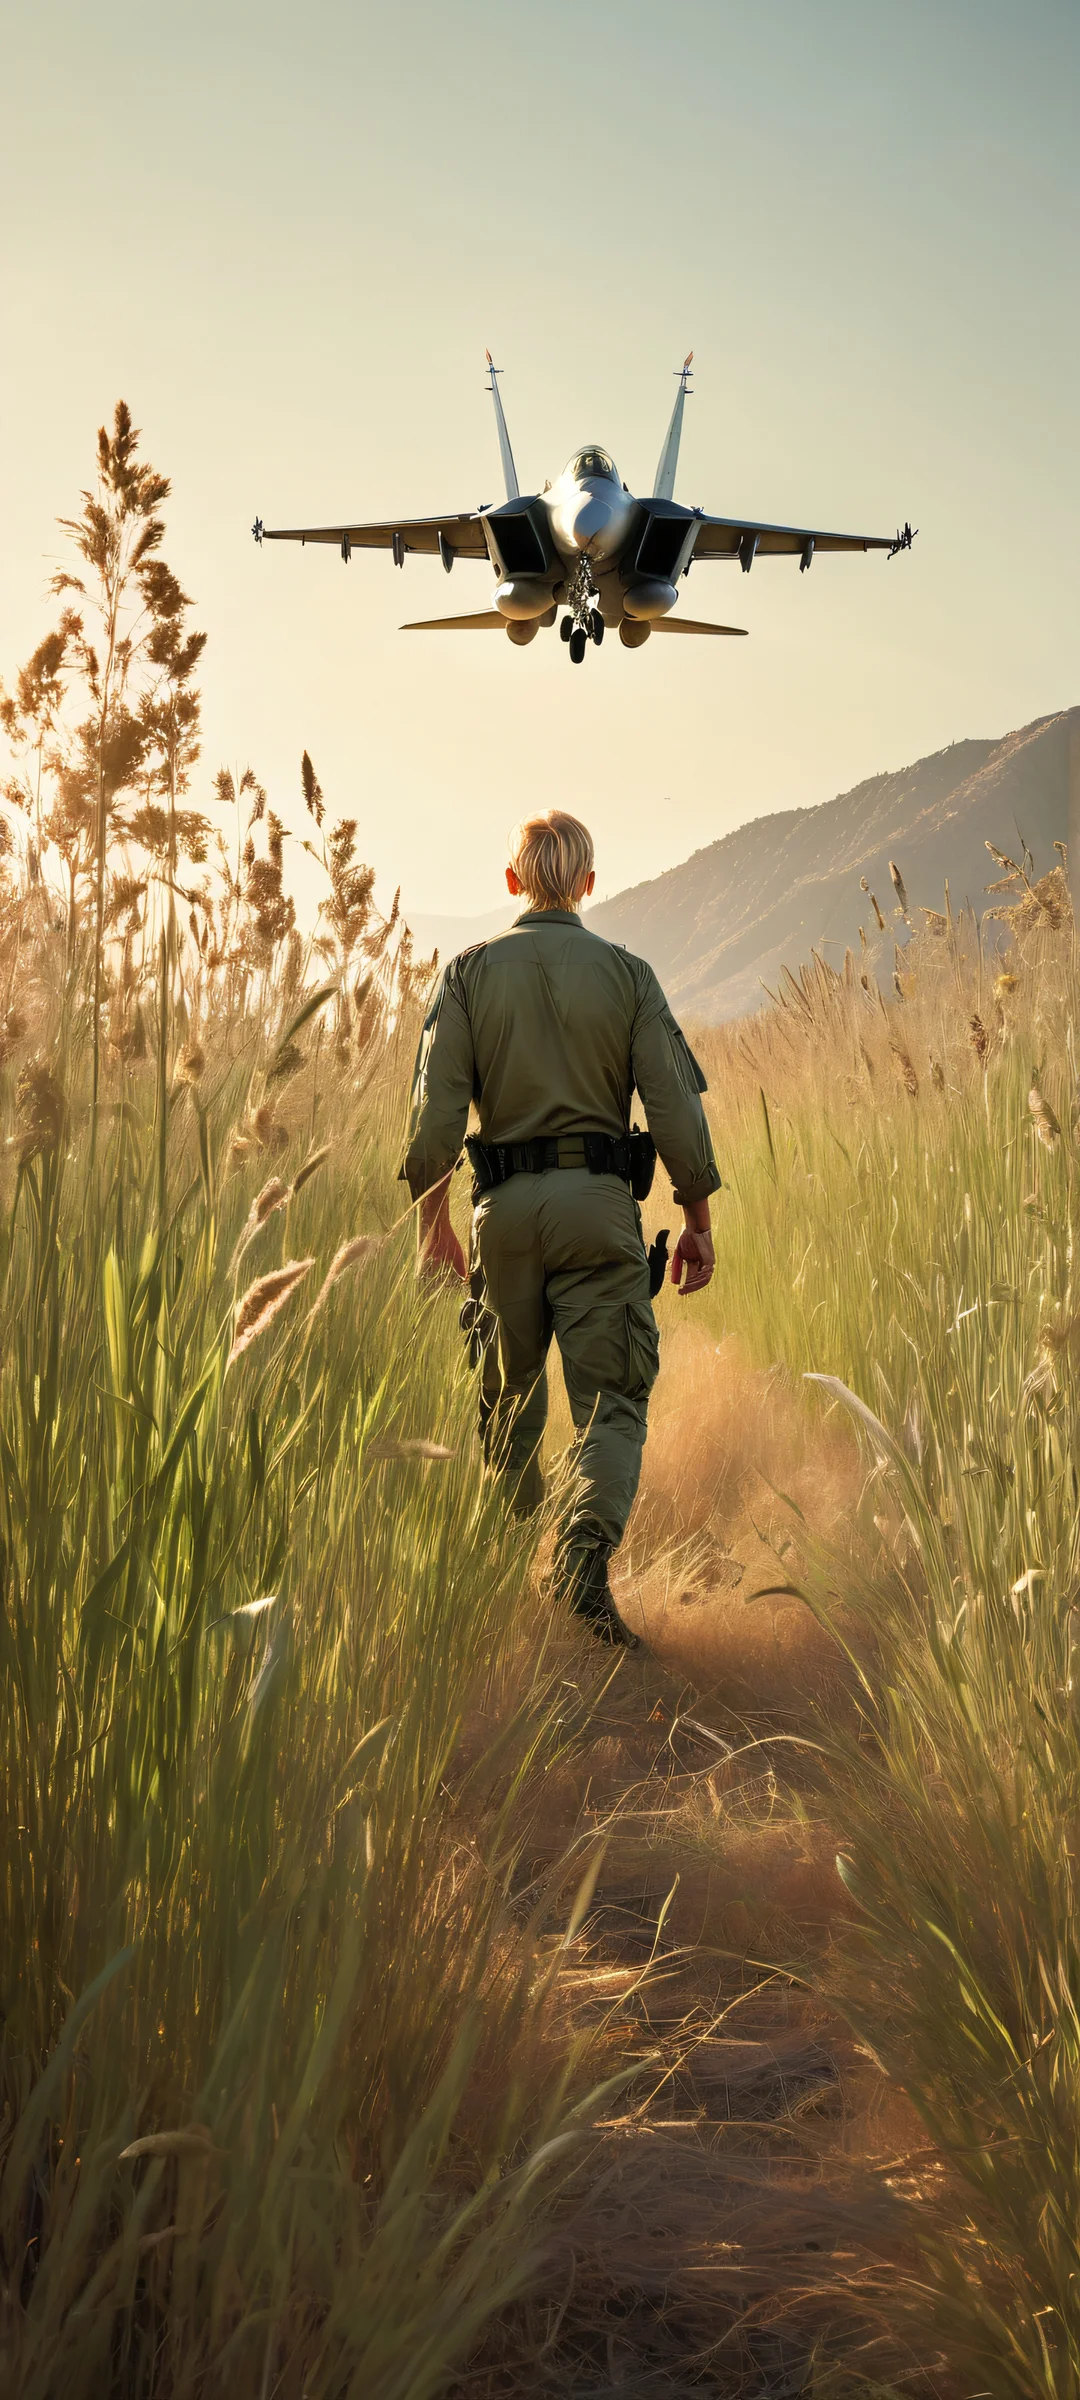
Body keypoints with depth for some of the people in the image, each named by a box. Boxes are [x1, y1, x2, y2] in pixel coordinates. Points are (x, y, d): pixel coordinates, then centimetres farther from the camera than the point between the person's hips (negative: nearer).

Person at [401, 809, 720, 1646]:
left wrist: (433, 1220, 1)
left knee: (509, 1397, 17)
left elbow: (438, 1105, -5)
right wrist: (698, 1221, 5)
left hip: (504, 1202, 2)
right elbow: (676, 1106, -2)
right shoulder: (627, 972, 2)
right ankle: (586, 1554, -25)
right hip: (599, 1199, -1)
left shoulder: (470, 970, 3)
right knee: (611, 1400, -1)